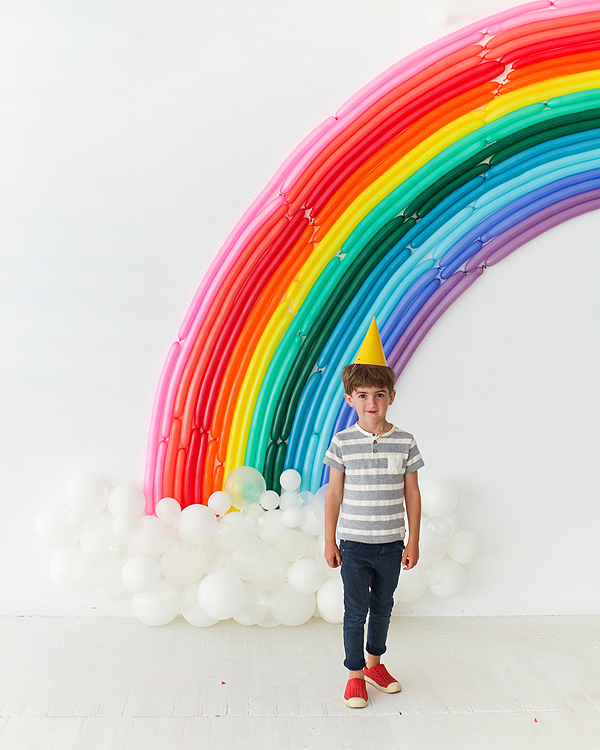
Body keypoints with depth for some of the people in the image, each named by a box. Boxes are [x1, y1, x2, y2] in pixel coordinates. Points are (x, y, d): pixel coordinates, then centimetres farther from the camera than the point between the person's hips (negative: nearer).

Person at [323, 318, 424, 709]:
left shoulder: (405, 442, -4)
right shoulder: (342, 442, -7)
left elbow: (412, 493, 2)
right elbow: (334, 494, -1)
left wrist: (413, 541, 3)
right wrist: (329, 541, 0)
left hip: (391, 543, 2)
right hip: (354, 543, -2)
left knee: (383, 607, 18)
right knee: (356, 611, 6)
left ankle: (375, 662, 39)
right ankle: (355, 675, 23)